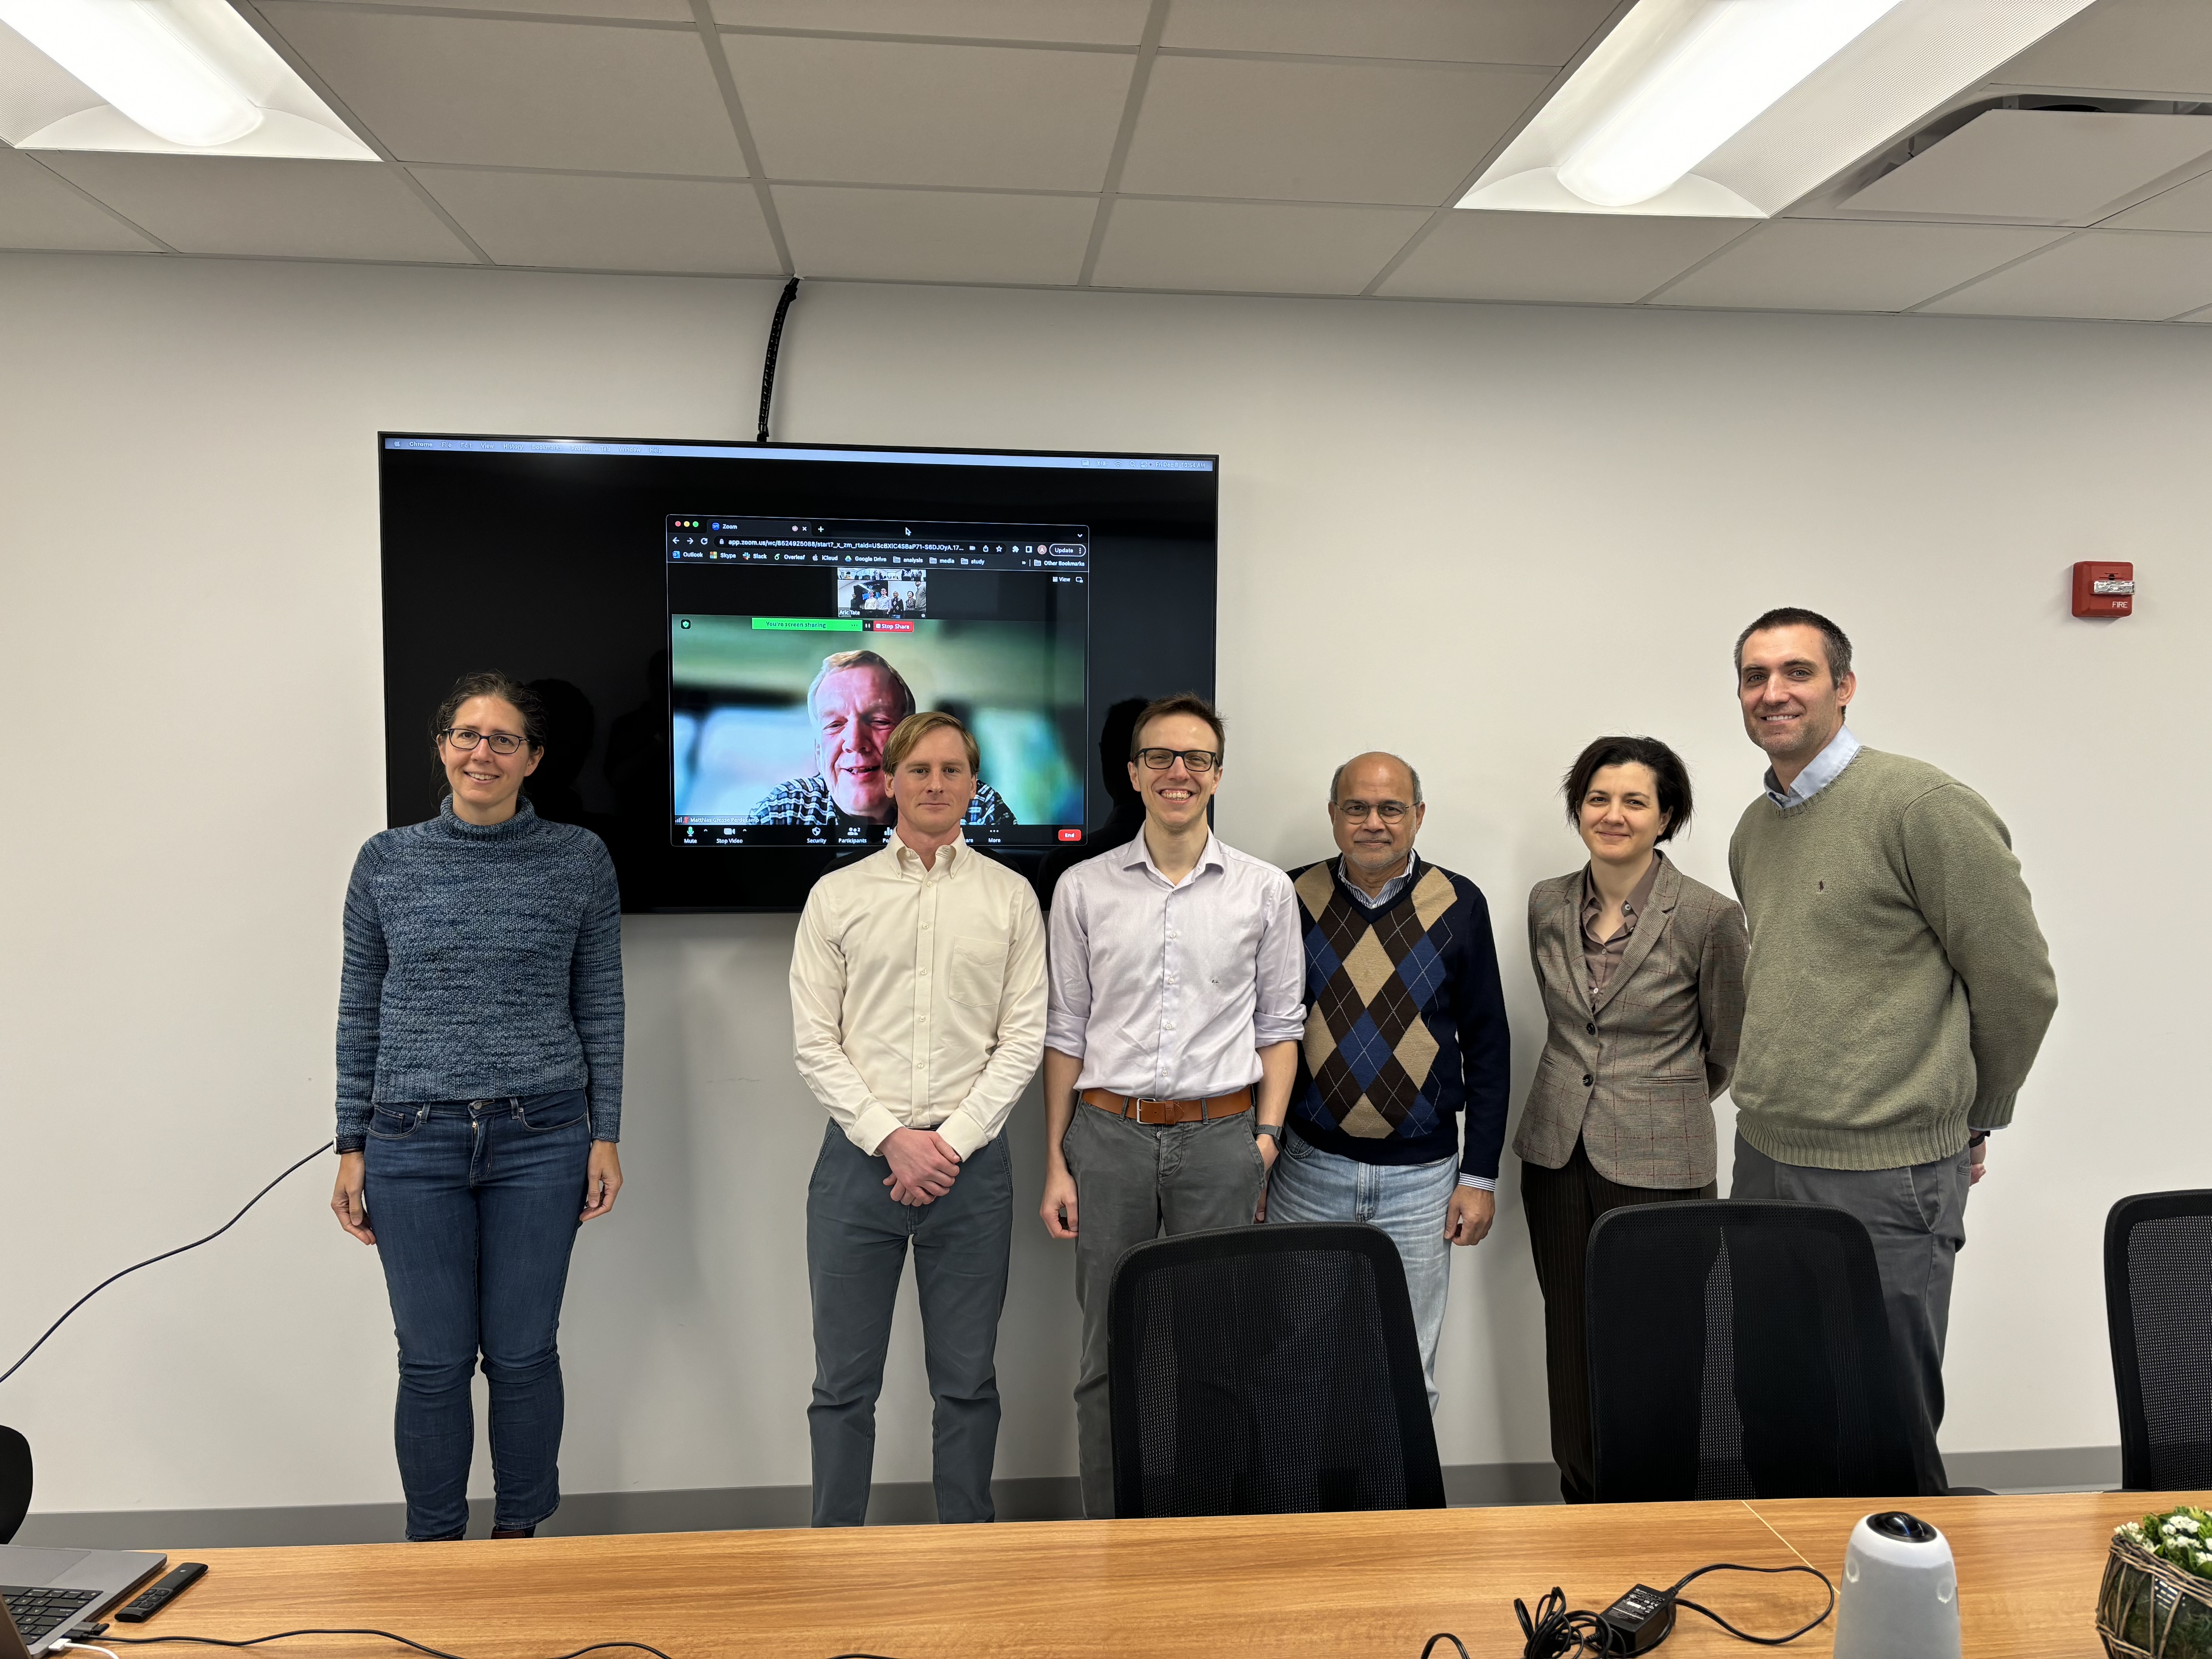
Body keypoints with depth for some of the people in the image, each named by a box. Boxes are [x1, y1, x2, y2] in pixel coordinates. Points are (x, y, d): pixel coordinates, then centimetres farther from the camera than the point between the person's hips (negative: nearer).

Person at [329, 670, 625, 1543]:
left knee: (523, 1354, 8)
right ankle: (433, 1548, 28)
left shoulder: (580, 860, 0)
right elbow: (360, 1012, 7)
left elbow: (601, 1007, 3)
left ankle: (517, 1536, 29)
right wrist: (351, 1149, 5)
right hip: (415, 1143, 1)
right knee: (433, 1360, 8)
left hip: (539, 1141, 0)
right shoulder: (387, 861, 3)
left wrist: (605, 1136, 0)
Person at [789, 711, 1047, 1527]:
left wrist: (953, 1141, -8)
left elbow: (1023, 1037, 1)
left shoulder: (1011, 896, 5)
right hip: (860, 1158, 0)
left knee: (968, 1382, 10)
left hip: (971, 1163, 0)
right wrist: (891, 1138, -9)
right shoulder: (838, 895, 4)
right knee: (844, 1382, 7)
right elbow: (815, 1041, 0)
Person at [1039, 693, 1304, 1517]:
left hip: (1221, 1138, 0)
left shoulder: (1266, 889, 4)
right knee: (1108, 1350, 8)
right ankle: (1106, 1531, 23)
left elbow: (1280, 1025, 7)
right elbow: (1066, 1031, 6)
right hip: (1110, 1137, 1)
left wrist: (1267, 1139, -2)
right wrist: (1056, 1163, 3)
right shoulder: (1083, 888, 4)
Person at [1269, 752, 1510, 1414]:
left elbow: (1488, 1044, 3)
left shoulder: (1459, 905, -1)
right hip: (1307, 1167, 0)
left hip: (1421, 1173, 0)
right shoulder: (1294, 898, -1)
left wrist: (1481, 1174, 1)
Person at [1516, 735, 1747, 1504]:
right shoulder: (1547, 904, 3)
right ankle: (1581, 1506, 27)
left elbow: (1725, 1052, 4)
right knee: (1571, 1337, 11)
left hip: (1658, 1162, -4)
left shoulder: (1709, 916, -10)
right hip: (1557, 1153, 4)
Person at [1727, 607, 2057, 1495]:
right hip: (1764, 1159, 7)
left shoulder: (1923, 806, -12)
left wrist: (1970, 1121, 4)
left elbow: (2020, 985, -7)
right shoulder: (1753, 830, 11)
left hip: (1884, 1178, -7)